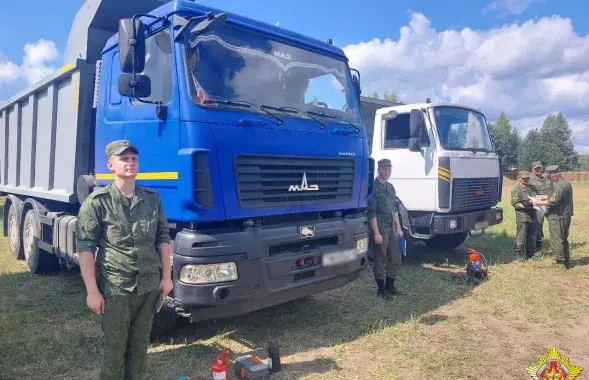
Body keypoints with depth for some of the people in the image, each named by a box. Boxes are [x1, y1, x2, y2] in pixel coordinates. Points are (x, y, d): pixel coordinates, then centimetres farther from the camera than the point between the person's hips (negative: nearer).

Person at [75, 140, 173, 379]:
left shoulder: (152, 199, 5)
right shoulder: (98, 202, -8)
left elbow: (163, 239, 9)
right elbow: (85, 247, -9)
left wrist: (166, 277, 6)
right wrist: (92, 291, -12)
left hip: (149, 286, 4)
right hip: (115, 288, -4)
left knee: (140, 345, 15)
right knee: (115, 347, 8)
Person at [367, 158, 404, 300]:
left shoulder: (390, 187, 14)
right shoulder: (374, 187, -12)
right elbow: (372, 213, -15)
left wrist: (398, 228, 15)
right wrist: (376, 233, -18)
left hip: (392, 229, 8)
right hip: (380, 230, -8)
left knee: (395, 259, 12)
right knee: (380, 260, 2)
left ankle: (390, 286, 27)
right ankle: (381, 289, 14)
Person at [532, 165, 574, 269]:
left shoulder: (560, 186, -21)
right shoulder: (566, 183, 12)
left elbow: (553, 201, -25)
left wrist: (538, 202, -16)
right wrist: (545, 197, 12)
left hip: (558, 217, -11)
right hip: (565, 216, 11)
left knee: (556, 240, -3)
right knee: (563, 239, 19)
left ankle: (560, 261, 1)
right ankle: (567, 262, 27)